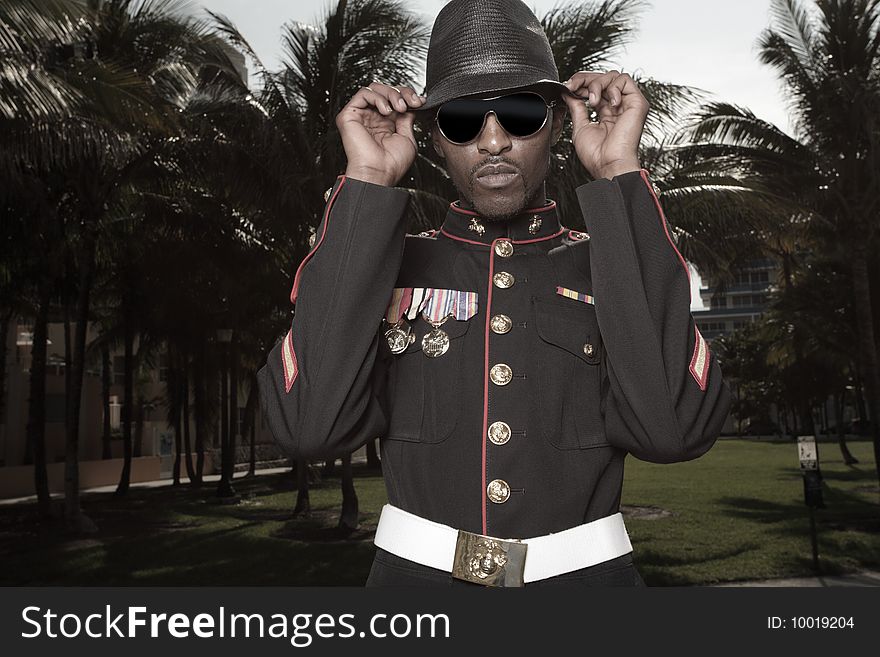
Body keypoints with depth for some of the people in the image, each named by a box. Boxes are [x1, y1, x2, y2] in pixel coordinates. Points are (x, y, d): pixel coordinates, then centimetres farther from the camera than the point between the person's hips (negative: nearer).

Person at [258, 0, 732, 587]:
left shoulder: (614, 265, -4)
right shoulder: (390, 265, -4)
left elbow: (675, 427, -23)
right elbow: (311, 424, -21)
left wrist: (620, 178, -19)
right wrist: (367, 186, -18)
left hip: (585, 570, 1)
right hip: (416, 570, 0)